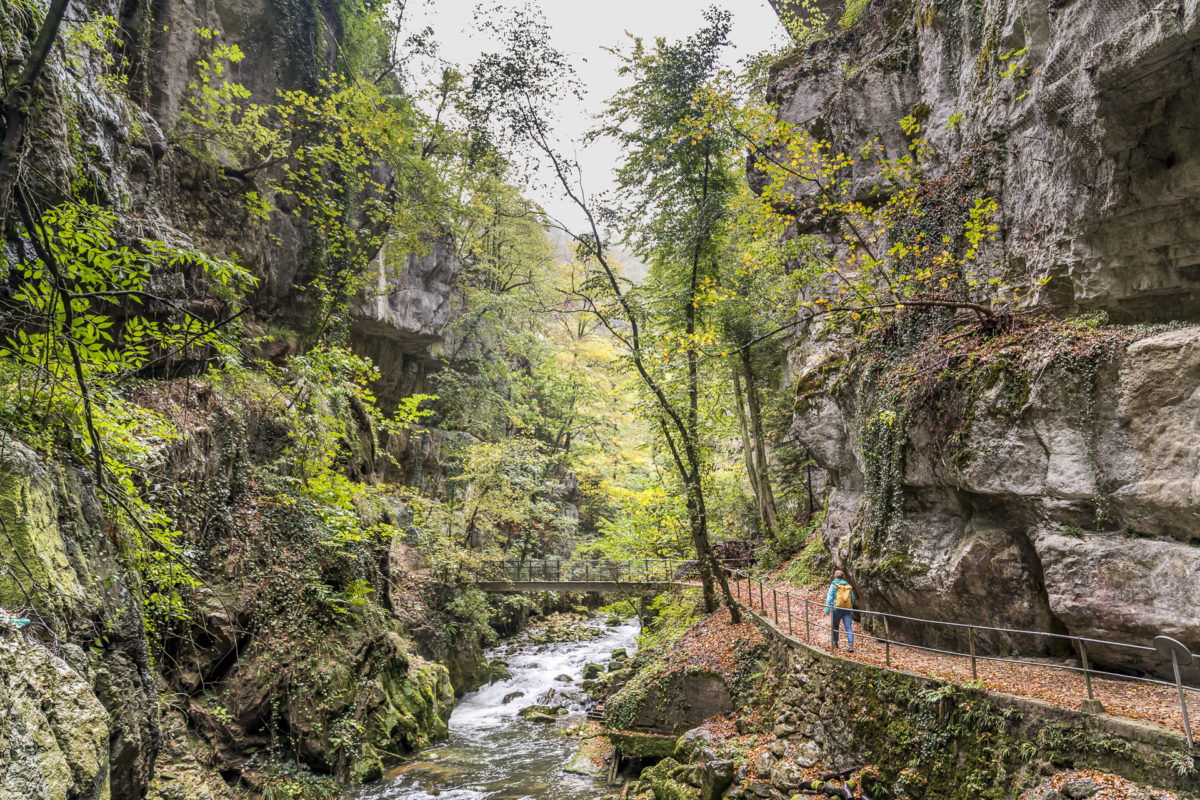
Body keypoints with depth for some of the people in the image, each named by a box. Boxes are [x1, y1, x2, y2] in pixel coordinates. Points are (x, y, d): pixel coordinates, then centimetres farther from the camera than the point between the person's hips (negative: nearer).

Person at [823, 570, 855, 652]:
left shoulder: (833, 585, -1)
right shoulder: (848, 586, 10)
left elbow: (830, 597, -8)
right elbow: (852, 598, 15)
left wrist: (827, 609, -9)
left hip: (837, 609, -2)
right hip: (847, 610, 2)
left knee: (835, 626, 18)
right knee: (849, 627, -2)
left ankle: (835, 643, 26)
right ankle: (851, 645, -14)